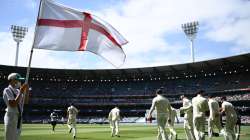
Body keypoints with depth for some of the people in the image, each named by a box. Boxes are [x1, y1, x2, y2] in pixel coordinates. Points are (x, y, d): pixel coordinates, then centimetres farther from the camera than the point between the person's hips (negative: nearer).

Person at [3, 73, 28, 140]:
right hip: (11, 116, -8)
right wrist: (21, 92, -21)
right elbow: (13, 104, -23)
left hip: (18, 116, 8)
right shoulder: (7, 90, -11)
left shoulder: (17, 91, 12)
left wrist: (26, 91, 1)